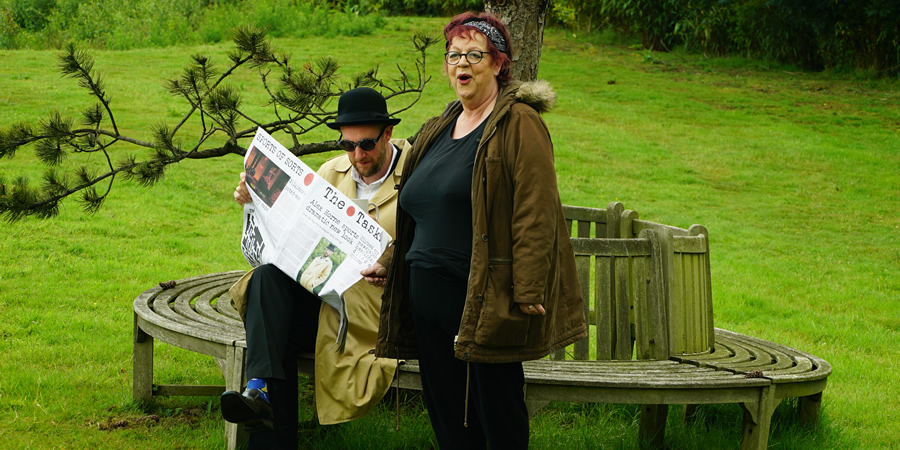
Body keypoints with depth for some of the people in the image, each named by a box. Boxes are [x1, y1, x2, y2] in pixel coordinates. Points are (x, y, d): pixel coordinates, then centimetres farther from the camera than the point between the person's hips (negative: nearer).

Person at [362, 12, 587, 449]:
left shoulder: (518, 124, -7)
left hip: (485, 299, -8)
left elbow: (535, 213, -15)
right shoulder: (438, 130, 19)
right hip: (429, 299, 8)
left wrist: (528, 293, -21)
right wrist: (389, 263, 25)